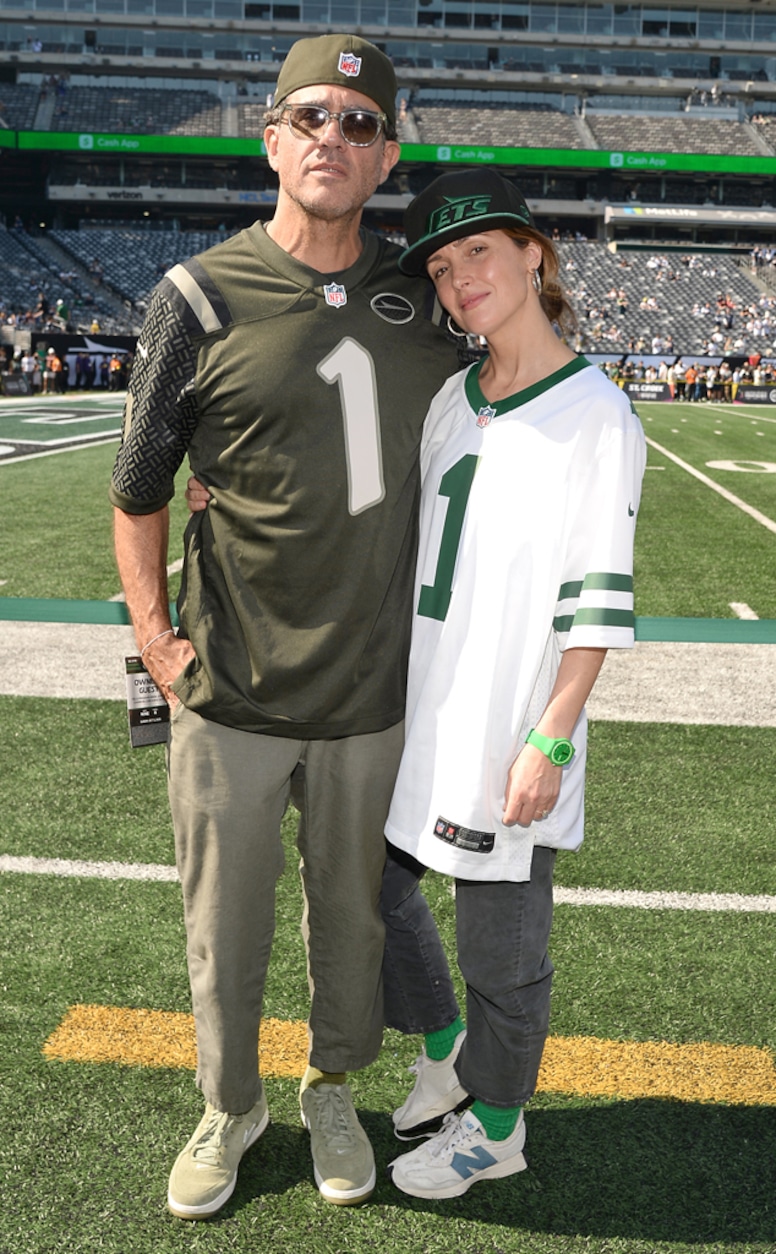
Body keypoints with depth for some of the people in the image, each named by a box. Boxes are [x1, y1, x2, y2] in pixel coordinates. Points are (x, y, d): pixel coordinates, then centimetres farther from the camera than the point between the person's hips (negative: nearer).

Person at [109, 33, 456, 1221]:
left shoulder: (422, 298, 2)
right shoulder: (200, 297, -7)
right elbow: (137, 489, 0)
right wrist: (154, 634, -6)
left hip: (374, 694, 2)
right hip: (231, 697, -2)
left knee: (352, 914, 19)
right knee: (225, 925, 14)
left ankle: (332, 1092, 45)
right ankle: (230, 1107, 41)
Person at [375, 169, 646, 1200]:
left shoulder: (596, 413, -11)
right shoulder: (448, 398, 8)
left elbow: (598, 600, -14)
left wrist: (551, 739, -17)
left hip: (509, 725, -6)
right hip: (419, 706, 7)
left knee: (500, 936, 8)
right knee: (374, 879, 17)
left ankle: (496, 1126, 33)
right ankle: (446, 1050, 42)